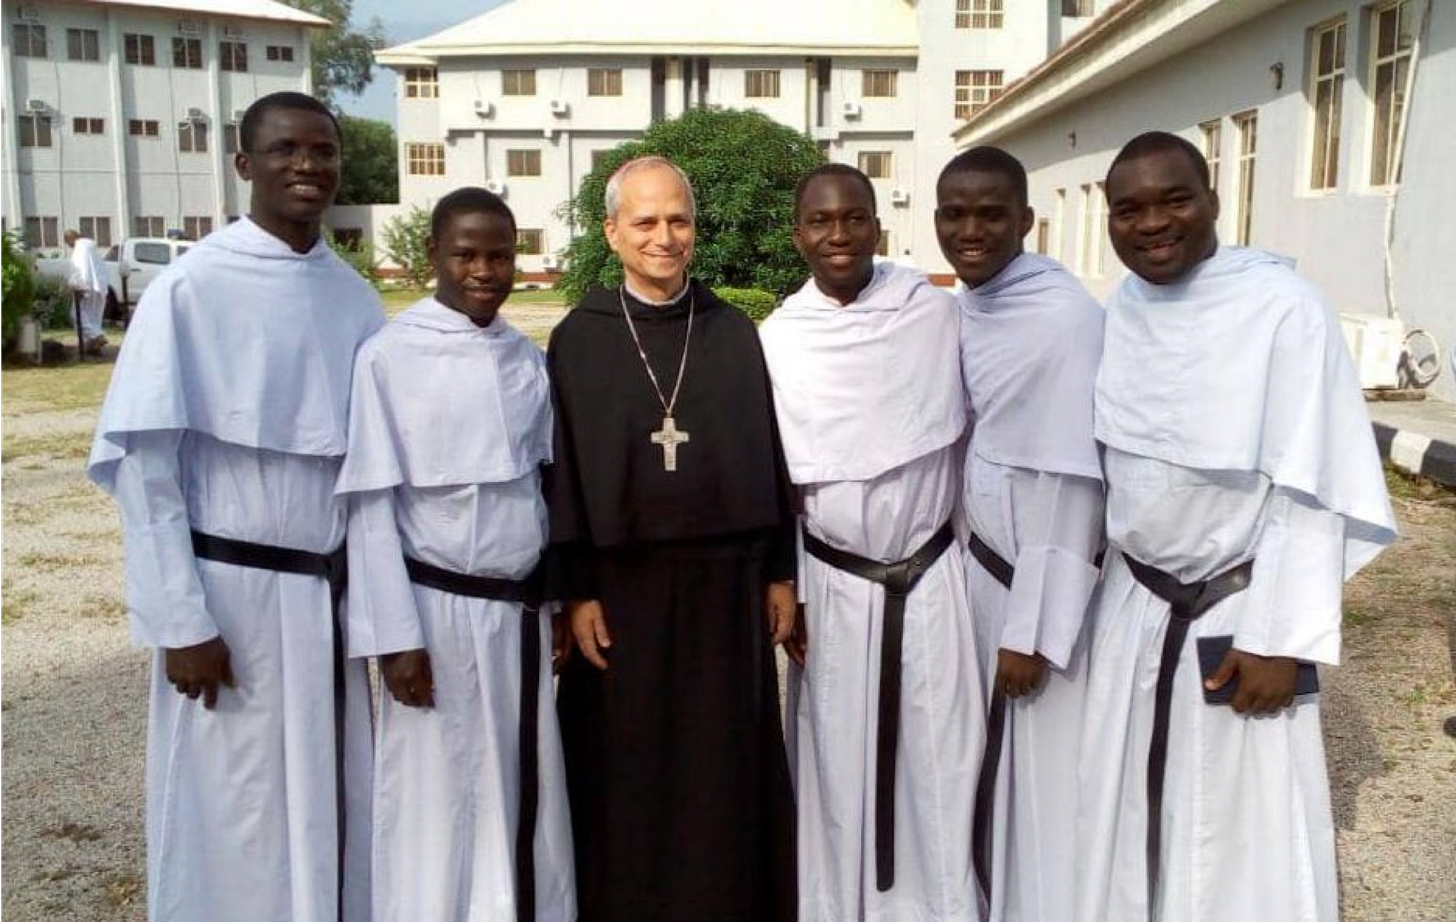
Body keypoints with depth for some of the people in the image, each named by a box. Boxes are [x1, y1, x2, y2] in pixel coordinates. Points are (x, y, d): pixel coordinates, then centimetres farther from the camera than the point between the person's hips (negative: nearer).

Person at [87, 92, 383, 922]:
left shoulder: (356, 298, 4)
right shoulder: (192, 287, -10)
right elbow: (144, 466, -10)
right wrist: (180, 623, -12)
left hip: (329, 595, 4)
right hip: (230, 593, -4)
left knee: (330, 808, 14)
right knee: (232, 821, 8)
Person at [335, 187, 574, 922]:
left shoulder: (529, 361, 5)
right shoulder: (389, 356, -9)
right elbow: (371, 504, -9)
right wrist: (396, 636, -12)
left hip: (522, 609, 5)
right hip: (439, 611, -4)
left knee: (525, 796, 14)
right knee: (436, 802, 6)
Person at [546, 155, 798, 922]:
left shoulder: (733, 331, 4)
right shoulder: (578, 338, -1)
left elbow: (767, 452, 6)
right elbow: (563, 469, -3)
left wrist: (779, 572, 4)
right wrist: (576, 590, -7)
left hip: (725, 580, 2)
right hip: (622, 583, -1)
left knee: (725, 767, 10)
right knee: (628, 772, 9)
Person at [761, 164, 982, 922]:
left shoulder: (936, 312, -4)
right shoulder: (775, 339, -2)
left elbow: (969, 433, 5)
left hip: (933, 577, 0)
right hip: (833, 585, 0)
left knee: (939, 763, 6)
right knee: (838, 765, 8)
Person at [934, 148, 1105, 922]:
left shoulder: (1065, 316, -19)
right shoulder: (959, 310, 5)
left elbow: (1069, 481, -20)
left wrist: (1031, 629, -18)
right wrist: (960, 570, 11)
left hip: (1041, 580, -7)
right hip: (978, 564, 8)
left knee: (1043, 772, 7)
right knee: (986, 762, 20)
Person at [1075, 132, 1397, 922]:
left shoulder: (1283, 307, -16)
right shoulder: (1114, 313, 0)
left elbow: (1310, 491, -15)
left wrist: (1278, 639, -15)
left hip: (1236, 614, -5)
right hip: (1131, 608, 5)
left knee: (1243, 837, 8)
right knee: (1127, 817, 17)